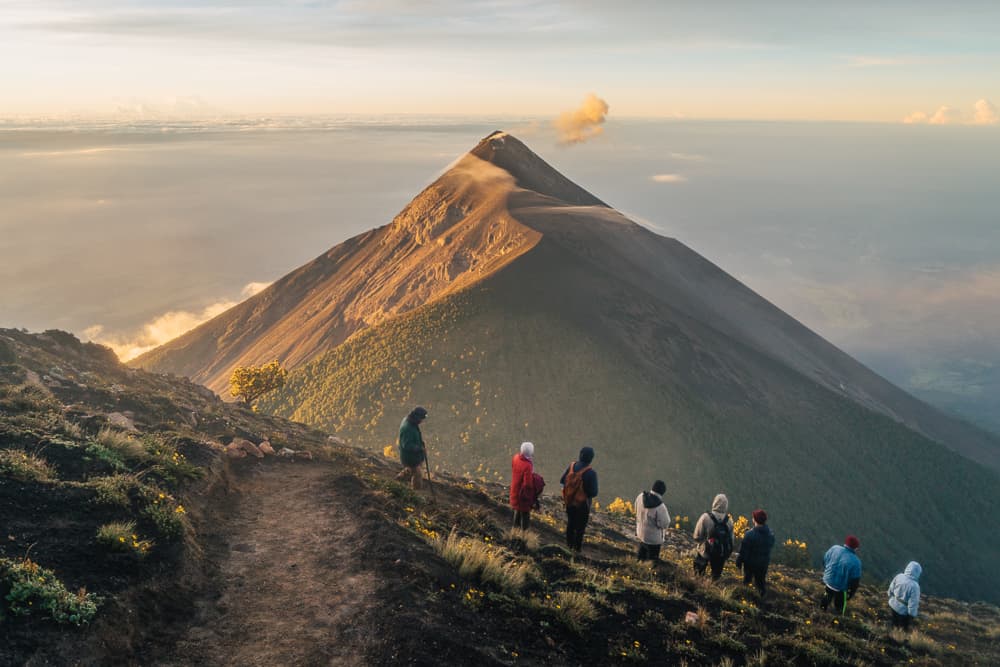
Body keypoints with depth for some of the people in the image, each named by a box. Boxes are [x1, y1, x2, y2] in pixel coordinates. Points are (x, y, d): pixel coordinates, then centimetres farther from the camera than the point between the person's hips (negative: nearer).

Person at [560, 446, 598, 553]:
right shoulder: (591, 473, -27)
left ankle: (569, 544, 40)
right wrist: (587, 490, -2)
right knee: (580, 526, 16)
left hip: (569, 501, 5)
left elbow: (562, 480, 0)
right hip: (582, 504, -4)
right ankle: (577, 547, 29)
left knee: (570, 523, 24)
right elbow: (594, 493, -23)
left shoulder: (572, 466, -12)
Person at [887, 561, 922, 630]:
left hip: (893, 605, 5)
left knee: (895, 622, 31)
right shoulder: (914, 586, -34)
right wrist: (912, 614, -9)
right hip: (903, 610, -5)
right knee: (904, 627, 22)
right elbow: (913, 603, -25)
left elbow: (891, 590, -2)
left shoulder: (898, 576, -18)